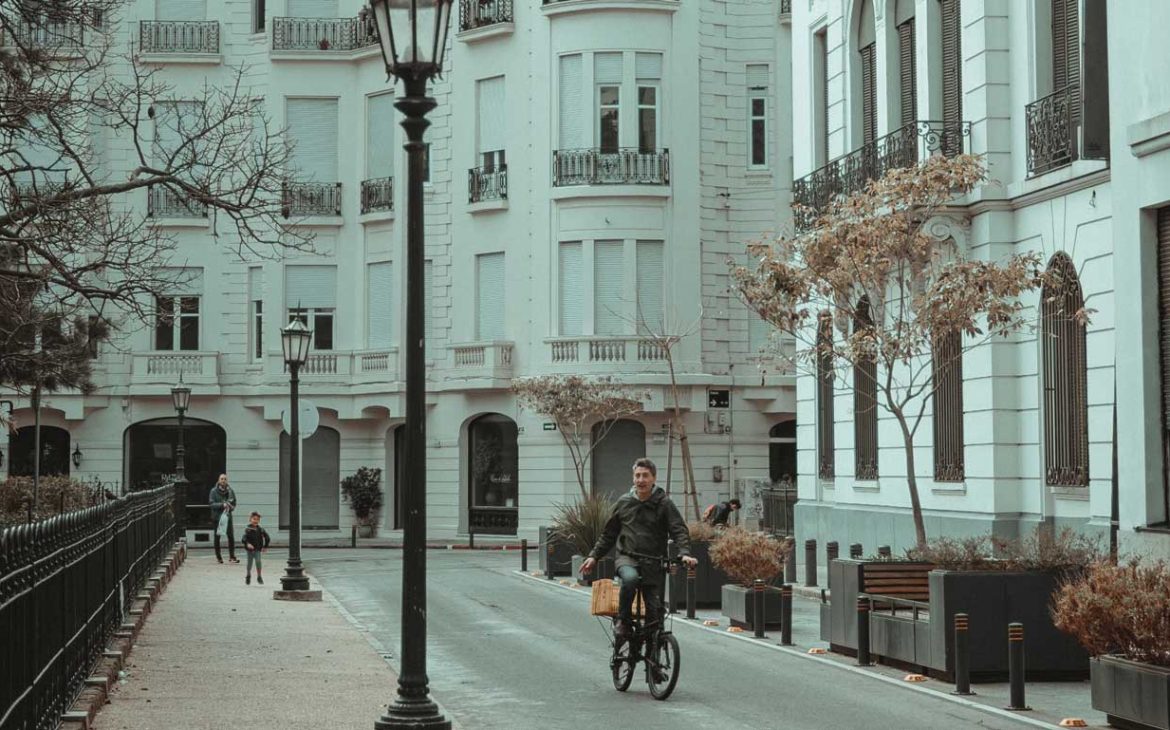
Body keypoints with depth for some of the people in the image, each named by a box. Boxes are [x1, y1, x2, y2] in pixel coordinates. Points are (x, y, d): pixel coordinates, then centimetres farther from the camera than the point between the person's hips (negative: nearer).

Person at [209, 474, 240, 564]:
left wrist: (230, 507, -9)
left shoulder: (230, 491, 5)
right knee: (217, 537, 6)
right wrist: (222, 505, -22)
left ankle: (232, 556, -3)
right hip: (217, 517, -2)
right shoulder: (214, 491, -4)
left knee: (231, 536, -7)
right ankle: (218, 556, 15)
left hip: (228, 516, 2)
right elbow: (212, 503, -10)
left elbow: (234, 503, 12)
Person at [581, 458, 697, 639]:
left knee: (654, 608, -9)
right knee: (630, 578, -35)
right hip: (627, 558, 0)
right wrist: (594, 556, 12)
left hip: (653, 563, 0)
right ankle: (622, 621, -16)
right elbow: (608, 534, 18)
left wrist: (685, 553, -24)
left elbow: (679, 530, -6)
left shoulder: (664, 504, 1)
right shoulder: (624, 503, 8)